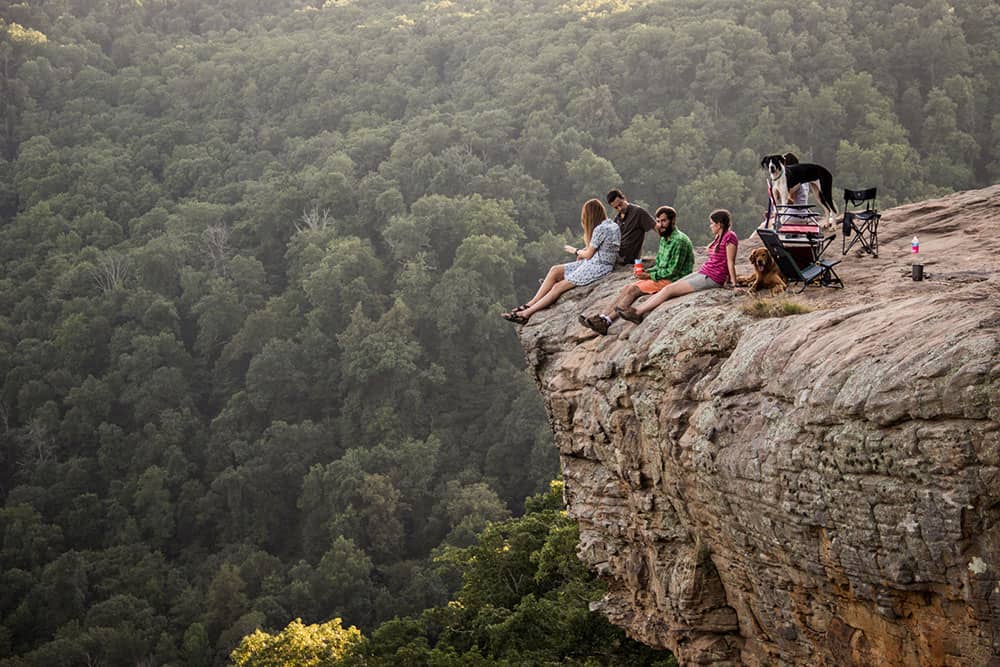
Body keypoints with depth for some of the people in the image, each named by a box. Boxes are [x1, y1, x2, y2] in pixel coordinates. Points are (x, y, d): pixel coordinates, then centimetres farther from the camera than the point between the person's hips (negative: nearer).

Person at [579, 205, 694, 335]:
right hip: (661, 276, 9)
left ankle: (607, 321, -26)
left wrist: (649, 275, -13)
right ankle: (603, 317, -16)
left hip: (673, 281, -9)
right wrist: (645, 272, 3)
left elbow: (673, 271, -17)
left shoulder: (680, 240, -14)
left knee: (633, 290, -21)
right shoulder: (664, 239, 16)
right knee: (627, 288, -6)